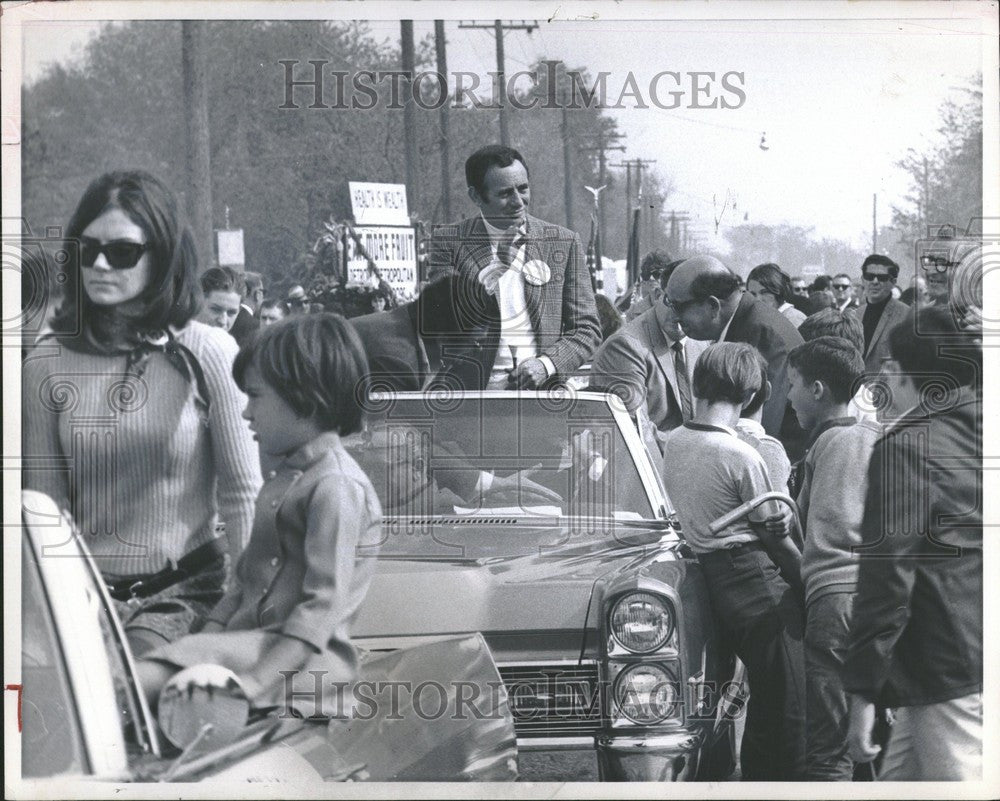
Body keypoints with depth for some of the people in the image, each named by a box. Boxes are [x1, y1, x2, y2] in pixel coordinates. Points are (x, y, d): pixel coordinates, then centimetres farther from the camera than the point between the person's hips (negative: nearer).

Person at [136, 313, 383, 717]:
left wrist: (254, 682, -24)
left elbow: (324, 604, -19)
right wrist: (209, 636, 7)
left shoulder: (336, 485, -12)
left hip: (304, 654, -9)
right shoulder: (284, 478, 22)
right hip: (253, 636, 9)